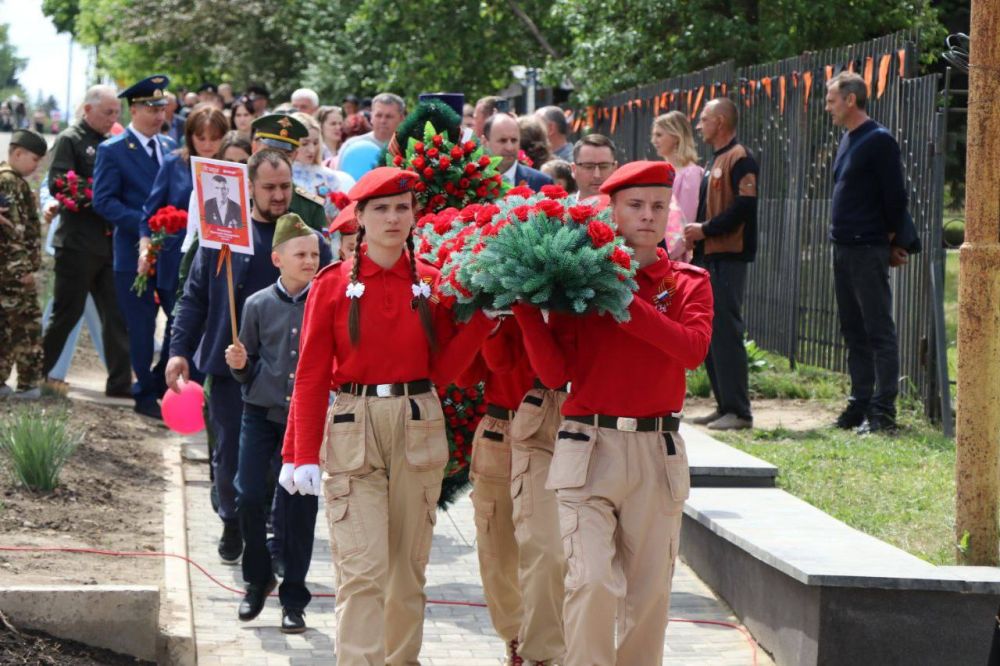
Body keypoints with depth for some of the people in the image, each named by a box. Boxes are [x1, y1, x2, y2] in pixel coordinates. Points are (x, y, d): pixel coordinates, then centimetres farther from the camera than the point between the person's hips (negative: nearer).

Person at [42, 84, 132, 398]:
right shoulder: (69, 141, -6)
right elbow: (58, 185, -15)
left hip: (109, 241, 6)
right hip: (77, 243, -6)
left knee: (116, 314, 3)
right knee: (66, 313, 1)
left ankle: (120, 381, 6)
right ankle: (36, 372, 15)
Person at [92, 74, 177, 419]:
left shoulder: (170, 147, 12)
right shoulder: (112, 150, -5)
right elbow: (103, 200, -12)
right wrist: (145, 222, -22)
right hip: (136, 251, -5)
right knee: (141, 327, 2)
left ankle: (160, 382, 19)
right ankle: (146, 394, 15)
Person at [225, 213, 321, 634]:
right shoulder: (258, 305, 3)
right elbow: (248, 370, 10)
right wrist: (239, 364, -11)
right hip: (261, 414, 1)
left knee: (298, 505, -1)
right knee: (248, 496, -6)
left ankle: (293, 598, 11)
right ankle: (257, 580, 17)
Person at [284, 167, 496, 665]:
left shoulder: (432, 283, 5)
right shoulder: (333, 285, -1)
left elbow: (442, 369, 2)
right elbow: (311, 376, -2)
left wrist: (483, 320, -9)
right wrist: (303, 455, -8)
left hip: (418, 430, 3)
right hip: (353, 431, -3)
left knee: (409, 566, 9)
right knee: (363, 570, -10)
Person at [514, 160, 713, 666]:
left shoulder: (688, 283, 8)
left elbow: (693, 348, -13)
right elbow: (554, 373, -3)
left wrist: (625, 302, -18)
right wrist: (526, 310, -15)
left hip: (657, 452, 2)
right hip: (589, 448, -2)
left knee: (649, 591, 5)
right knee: (591, 579, -14)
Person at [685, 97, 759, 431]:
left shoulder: (740, 159, -10)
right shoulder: (714, 161, 21)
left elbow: (745, 206, -19)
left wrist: (705, 229, -15)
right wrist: (693, 235, 9)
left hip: (729, 257, -10)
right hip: (708, 256, 10)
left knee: (726, 331, -11)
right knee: (709, 331, 10)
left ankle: (738, 410, -9)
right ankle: (725, 405, 14)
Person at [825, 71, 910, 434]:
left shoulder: (879, 141, -12)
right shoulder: (847, 141, 15)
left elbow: (895, 197, -13)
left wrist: (891, 241, -4)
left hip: (869, 251, -9)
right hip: (843, 248, 9)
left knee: (879, 332, -6)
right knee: (854, 332, 12)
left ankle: (883, 411, -6)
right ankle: (860, 403, 18)